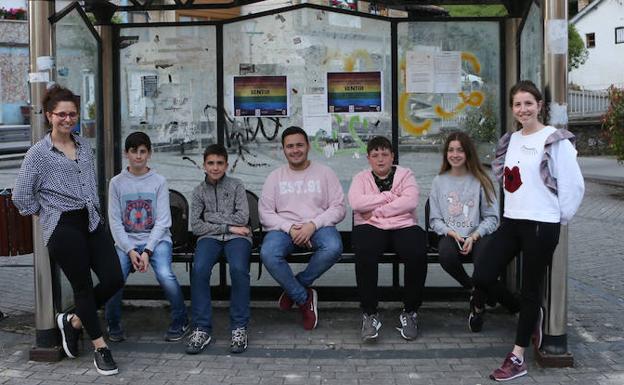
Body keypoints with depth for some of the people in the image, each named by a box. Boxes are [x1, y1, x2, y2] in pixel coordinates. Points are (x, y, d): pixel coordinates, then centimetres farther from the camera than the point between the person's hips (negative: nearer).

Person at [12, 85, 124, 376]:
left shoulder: (84, 146, 12)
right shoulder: (39, 153, -5)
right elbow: (21, 196, -4)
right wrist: (48, 213, 4)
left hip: (92, 222, 6)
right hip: (63, 228, -6)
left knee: (114, 279, -1)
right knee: (83, 286, 2)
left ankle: (73, 320, 24)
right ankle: (100, 347, 17)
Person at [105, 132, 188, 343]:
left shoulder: (159, 181, 2)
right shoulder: (117, 183, 6)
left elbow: (162, 222, -3)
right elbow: (115, 223, 1)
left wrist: (147, 251, -14)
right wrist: (130, 251, -12)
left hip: (156, 239, -1)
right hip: (126, 242, 1)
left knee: (165, 274, -28)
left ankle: (180, 320, -3)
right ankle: (113, 324, 4)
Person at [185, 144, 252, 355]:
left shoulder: (236, 185, 12)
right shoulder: (199, 191, 15)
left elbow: (242, 218, -1)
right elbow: (195, 226, 3)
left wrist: (210, 217, 1)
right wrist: (228, 227, -4)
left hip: (236, 237, -1)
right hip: (210, 237, 1)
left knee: (238, 268, -34)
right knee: (199, 269, -31)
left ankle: (239, 327, -24)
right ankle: (202, 328, -24)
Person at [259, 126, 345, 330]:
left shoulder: (324, 173, 9)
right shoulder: (275, 176, 12)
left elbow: (338, 208, 1)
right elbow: (265, 213, 4)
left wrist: (313, 225, -16)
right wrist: (290, 228, -14)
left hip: (318, 227, -1)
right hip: (285, 228, 1)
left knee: (333, 248, -35)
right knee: (268, 253, -33)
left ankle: (295, 287, -10)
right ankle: (304, 299, -12)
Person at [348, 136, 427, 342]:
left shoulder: (405, 174, 15)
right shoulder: (361, 178, 17)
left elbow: (410, 201, -5)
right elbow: (356, 203, -5)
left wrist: (376, 210, -8)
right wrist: (390, 196, -5)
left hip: (403, 226, 1)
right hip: (371, 228, 0)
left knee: (418, 254, -32)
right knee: (364, 254, -35)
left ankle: (410, 312, -12)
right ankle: (369, 313, -21)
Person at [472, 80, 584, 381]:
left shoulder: (556, 141, -9)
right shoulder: (511, 140, 12)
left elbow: (573, 185, -11)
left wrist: (561, 218, -4)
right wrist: (515, 210, 12)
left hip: (541, 225, -7)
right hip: (511, 221, 7)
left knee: (530, 289, 3)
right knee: (482, 276, -1)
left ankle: (517, 359, 15)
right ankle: (532, 315, 24)